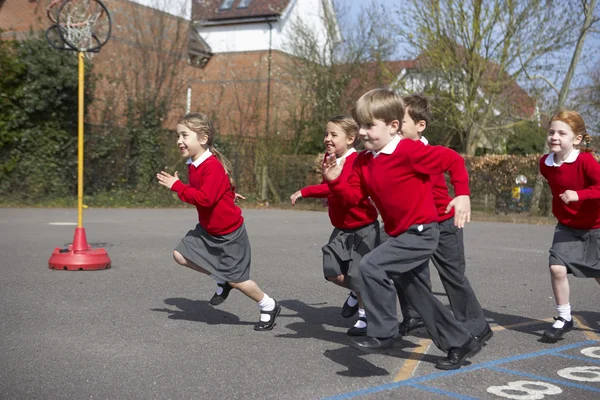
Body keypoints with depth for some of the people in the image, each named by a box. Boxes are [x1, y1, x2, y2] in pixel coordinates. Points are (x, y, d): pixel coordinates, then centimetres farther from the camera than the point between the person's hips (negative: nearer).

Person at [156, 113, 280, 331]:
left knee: (236, 279, 0)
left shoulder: (213, 166, -26)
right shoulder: (192, 165, 3)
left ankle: (269, 307, 24)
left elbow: (205, 198, -34)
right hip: (207, 230, 9)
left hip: (229, 233, -8)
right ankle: (221, 281, 17)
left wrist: (177, 186, -28)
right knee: (181, 255, -1)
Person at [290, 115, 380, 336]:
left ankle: (365, 315, 21)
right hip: (341, 228, 7)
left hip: (363, 228, -7)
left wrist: (304, 191, -40)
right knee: (332, 272, 1)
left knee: (357, 276, -2)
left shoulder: (355, 161, -23)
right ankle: (356, 293, 32)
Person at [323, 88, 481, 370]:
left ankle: (382, 333, -9)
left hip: (420, 232, -10)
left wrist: (462, 195, -21)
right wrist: (334, 180, -13)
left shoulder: (409, 151, -19)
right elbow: (352, 196, 4)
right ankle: (461, 343, 31)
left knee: (370, 266, -23)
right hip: (400, 234, 10)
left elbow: (454, 160, -15)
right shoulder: (364, 161, 5)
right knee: (415, 293, 17)